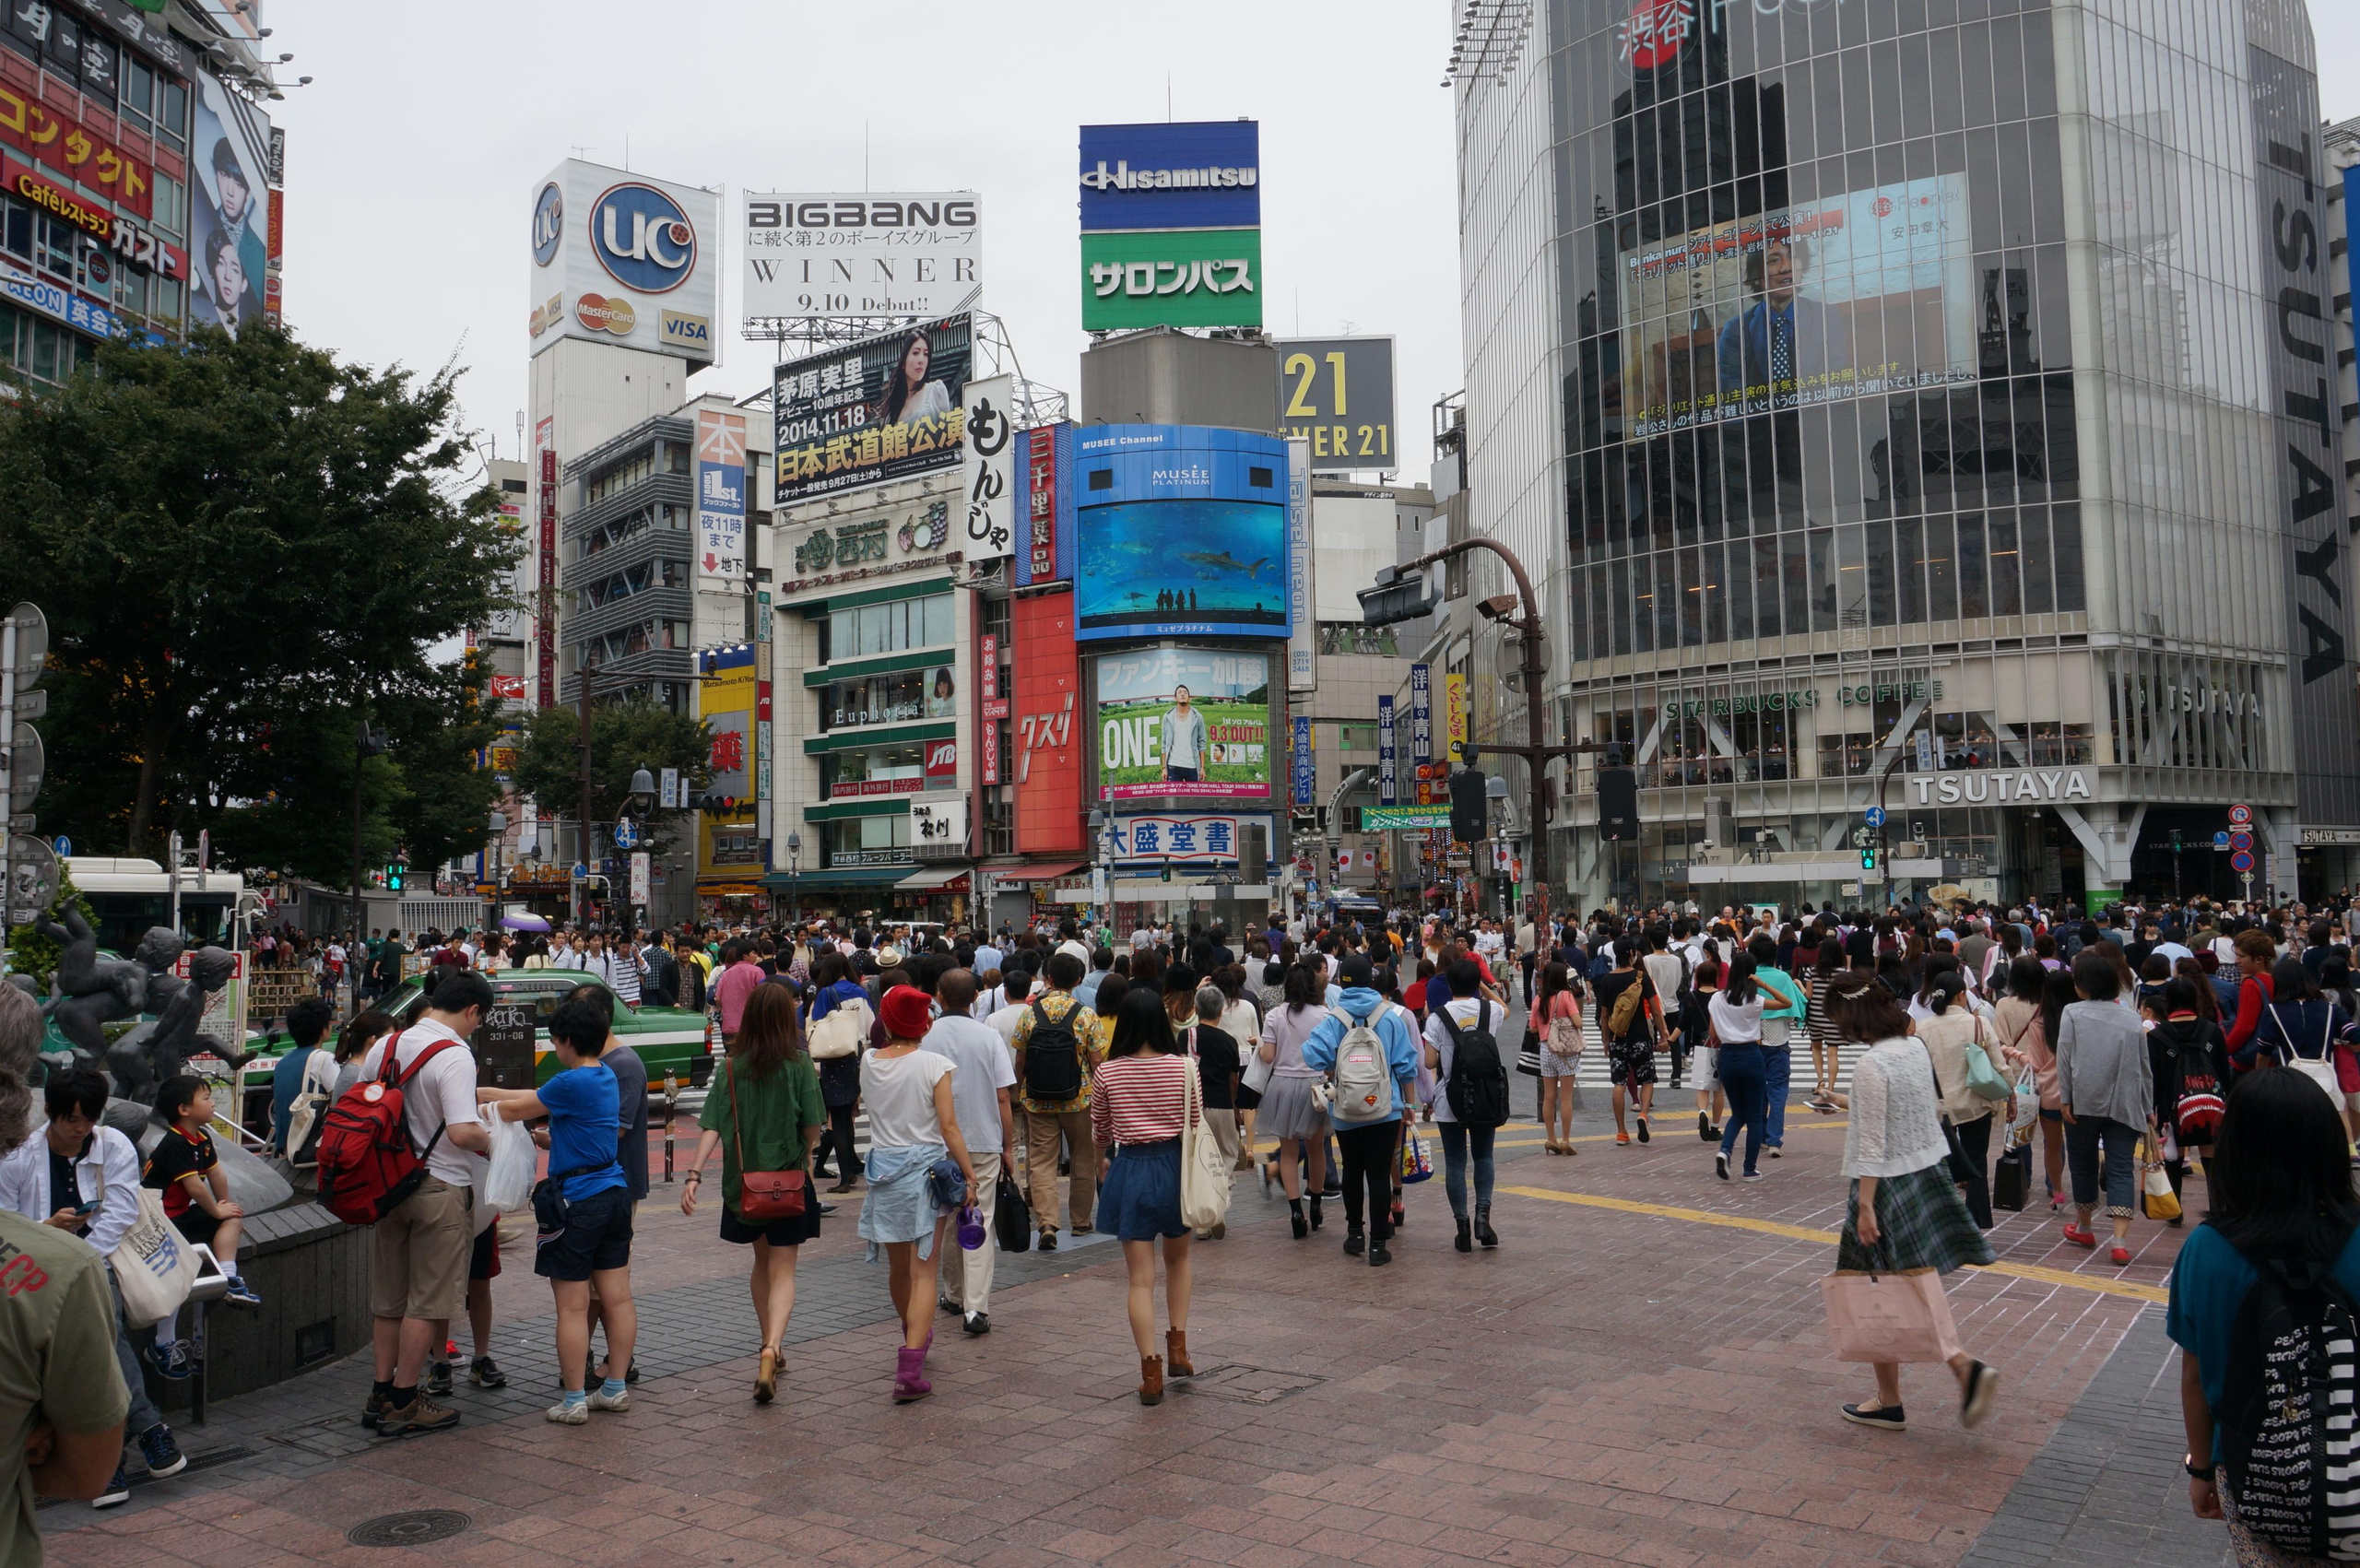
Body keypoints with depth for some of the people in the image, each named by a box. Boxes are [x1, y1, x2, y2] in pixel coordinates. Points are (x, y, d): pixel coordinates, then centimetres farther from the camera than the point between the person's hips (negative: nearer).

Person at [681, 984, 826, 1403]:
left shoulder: (731, 1067, -3)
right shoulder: (799, 1065, -10)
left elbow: (713, 1125, -10)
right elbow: (812, 1127, -8)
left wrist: (694, 1174, -11)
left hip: (744, 1180, 3)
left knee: (762, 1262, 22)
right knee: (782, 1270, 0)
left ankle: (770, 1348, 32)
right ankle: (771, 1350, -21)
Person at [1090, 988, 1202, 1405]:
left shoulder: (1108, 1072, -6)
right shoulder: (1182, 1067, -7)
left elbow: (1099, 1135, 7)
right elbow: (1195, 1128, 1)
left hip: (1130, 1170, -1)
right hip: (1173, 1166, 1)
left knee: (1141, 1279, 4)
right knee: (1177, 1259, 25)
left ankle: (1151, 1374, 4)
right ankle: (1178, 1347, 22)